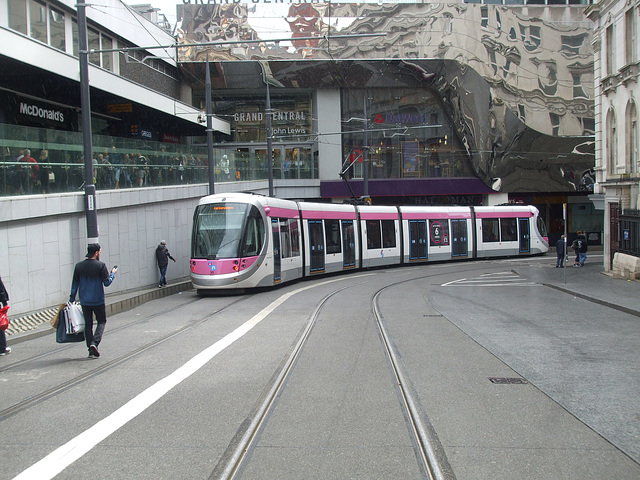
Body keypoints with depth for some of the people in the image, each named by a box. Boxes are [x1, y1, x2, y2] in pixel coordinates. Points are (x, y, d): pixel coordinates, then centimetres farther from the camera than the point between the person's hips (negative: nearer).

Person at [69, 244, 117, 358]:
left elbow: (75, 284, 5)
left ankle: (91, 350, 8)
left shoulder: (79, 266, 2)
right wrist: (113, 273, 8)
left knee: (88, 324, 10)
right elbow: (107, 282, -10)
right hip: (98, 300, -4)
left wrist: (71, 299, 11)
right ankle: (94, 343, -10)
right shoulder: (101, 266, -11)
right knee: (102, 322, 12)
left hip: (84, 301, 4)